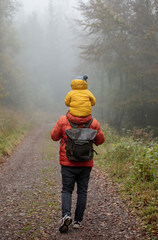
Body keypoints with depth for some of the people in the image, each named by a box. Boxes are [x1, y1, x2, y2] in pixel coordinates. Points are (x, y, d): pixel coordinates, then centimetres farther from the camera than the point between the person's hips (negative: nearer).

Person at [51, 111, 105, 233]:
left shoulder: (63, 120, -8)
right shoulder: (93, 123, -5)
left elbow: (54, 136, 3)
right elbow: (100, 140, 6)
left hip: (68, 163, -1)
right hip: (86, 164, 1)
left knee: (67, 190, 9)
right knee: (82, 191, 11)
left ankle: (66, 215, -14)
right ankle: (78, 221, 13)